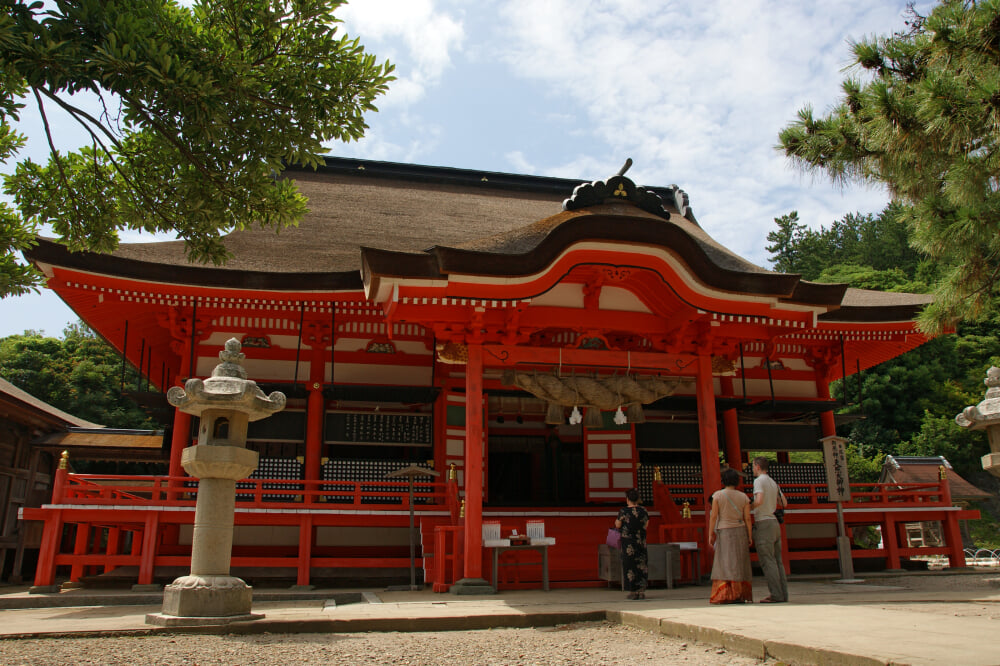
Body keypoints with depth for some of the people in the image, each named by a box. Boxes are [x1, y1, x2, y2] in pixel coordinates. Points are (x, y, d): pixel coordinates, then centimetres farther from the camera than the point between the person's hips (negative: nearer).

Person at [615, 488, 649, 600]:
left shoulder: (623, 511, -11)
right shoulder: (643, 511, -1)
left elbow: (618, 525, -2)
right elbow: (646, 525, 11)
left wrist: (617, 521, 19)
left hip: (627, 541, -3)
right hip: (641, 542, 3)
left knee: (629, 565, 4)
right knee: (641, 565, 10)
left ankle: (633, 592, 4)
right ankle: (641, 591, 10)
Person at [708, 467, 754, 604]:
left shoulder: (718, 495, -6)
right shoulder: (743, 497, 2)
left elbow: (713, 516, -9)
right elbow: (747, 518, 0)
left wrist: (710, 535, -4)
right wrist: (750, 536, 5)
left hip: (724, 532, -3)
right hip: (740, 532, 3)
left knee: (727, 564, -3)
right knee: (740, 564, 10)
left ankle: (732, 595, -11)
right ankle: (743, 595, 9)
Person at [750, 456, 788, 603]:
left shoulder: (759, 481, -9)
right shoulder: (773, 483, 16)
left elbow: (759, 501, -22)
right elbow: (784, 503, 20)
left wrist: (749, 507, -7)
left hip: (763, 523, -8)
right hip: (774, 522, 8)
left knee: (767, 561, -7)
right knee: (777, 560, 9)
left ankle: (776, 595, -10)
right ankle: (783, 594, 8)